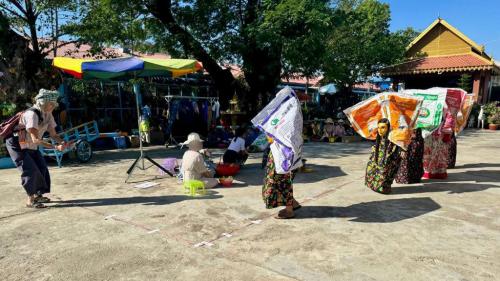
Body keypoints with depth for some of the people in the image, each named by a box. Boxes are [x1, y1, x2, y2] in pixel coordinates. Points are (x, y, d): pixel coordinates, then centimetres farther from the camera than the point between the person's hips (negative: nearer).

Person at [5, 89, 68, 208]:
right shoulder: (32, 114, -31)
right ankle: (30, 200, -3)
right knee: (30, 170, -14)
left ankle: (38, 195, 21)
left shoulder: (48, 115, -8)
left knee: (42, 168, 5)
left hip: (31, 146, 8)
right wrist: (55, 147, -42)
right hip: (17, 145, -8)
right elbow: (36, 139, -36)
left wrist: (62, 142, -26)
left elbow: (53, 134, -5)